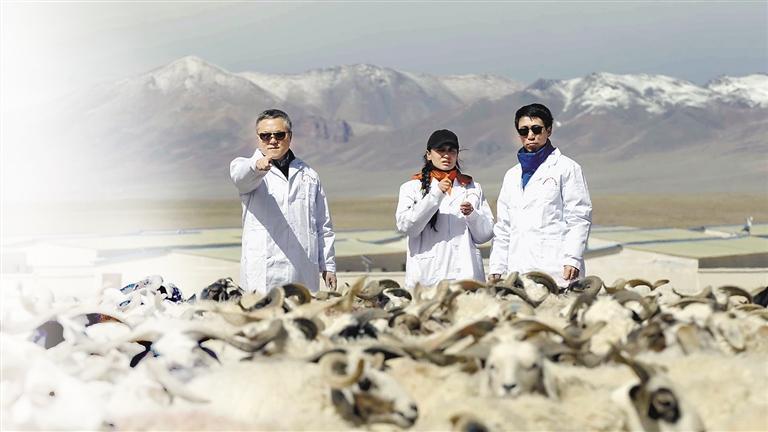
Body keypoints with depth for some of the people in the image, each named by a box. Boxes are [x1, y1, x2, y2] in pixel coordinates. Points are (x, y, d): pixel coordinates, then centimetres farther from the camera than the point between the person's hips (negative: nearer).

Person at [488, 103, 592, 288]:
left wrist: (572, 260, -12)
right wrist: (496, 268, 14)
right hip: (518, 271, 5)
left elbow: (580, 218, -1)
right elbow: (503, 227, 22)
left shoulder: (566, 168, 5)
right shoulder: (512, 175, 22)